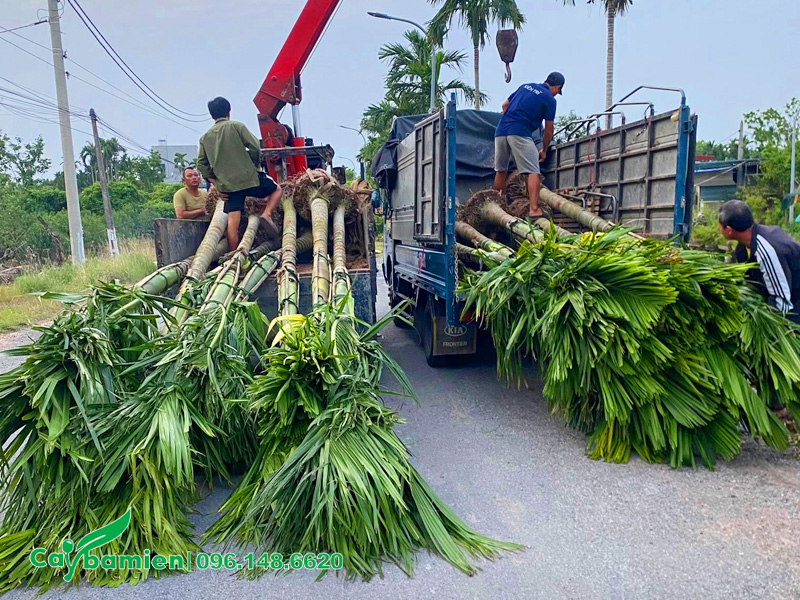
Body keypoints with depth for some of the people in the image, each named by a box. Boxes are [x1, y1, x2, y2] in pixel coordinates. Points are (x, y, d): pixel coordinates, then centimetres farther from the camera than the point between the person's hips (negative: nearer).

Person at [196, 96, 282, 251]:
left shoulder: (205, 137, 12)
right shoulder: (236, 126, 0)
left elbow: (201, 164, 10)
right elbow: (255, 147, -7)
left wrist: (213, 181, 16)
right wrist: (254, 163, 9)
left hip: (226, 185, 4)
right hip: (248, 178, -4)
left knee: (232, 223, 3)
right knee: (276, 189, 18)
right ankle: (266, 214, -5)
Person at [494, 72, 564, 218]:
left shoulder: (525, 86, 23)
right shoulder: (549, 99, 7)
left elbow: (505, 105, 26)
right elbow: (548, 131, 10)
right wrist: (544, 150, 23)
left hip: (500, 130, 6)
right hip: (520, 133, -6)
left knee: (500, 170, 17)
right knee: (533, 172, -5)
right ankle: (534, 209, -16)